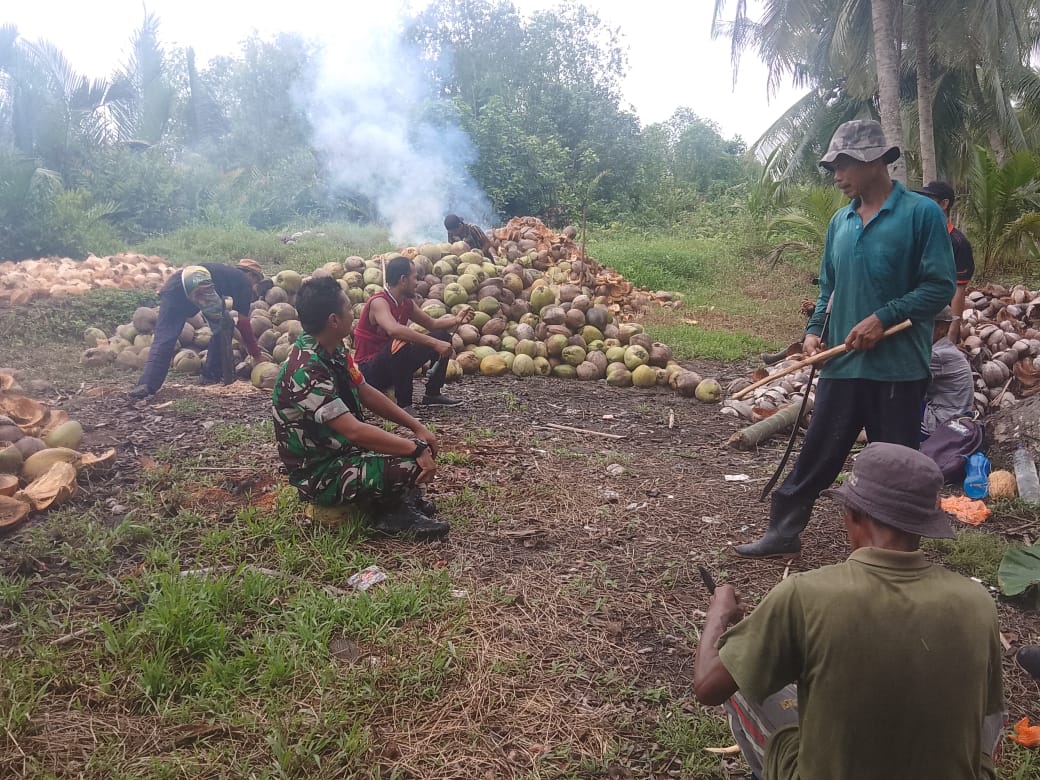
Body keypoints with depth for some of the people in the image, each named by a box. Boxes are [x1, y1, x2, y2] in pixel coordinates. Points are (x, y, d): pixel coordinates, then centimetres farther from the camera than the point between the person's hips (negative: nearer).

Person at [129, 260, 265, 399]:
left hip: (173, 283, 7)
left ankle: (147, 384, -10)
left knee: (163, 338, 4)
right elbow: (243, 322, 16)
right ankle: (212, 374, 18)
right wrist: (256, 353, 25)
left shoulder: (227, 273, 40)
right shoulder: (243, 281, 18)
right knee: (223, 326, 15)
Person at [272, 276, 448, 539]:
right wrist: (417, 449, -28)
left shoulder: (334, 350, -2)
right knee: (411, 464, -25)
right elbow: (354, 431, -34)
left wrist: (417, 427, 0)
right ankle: (384, 512, 0)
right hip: (319, 473, -9)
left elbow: (366, 393, 8)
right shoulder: (307, 372, -30)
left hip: (342, 449, 9)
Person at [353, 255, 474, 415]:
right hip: (369, 370, -9)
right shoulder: (379, 302, -22)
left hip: (392, 363, 9)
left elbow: (431, 323, 17)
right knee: (402, 345, -39)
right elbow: (394, 329, -41)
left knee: (442, 336, 11)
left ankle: (433, 394, 15)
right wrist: (434, 343, -43)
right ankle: (403, 405, -24)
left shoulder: (406, 303, 4)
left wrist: (456, 320, -3)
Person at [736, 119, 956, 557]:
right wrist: (815, 331, 2)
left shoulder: (921, 213, -7)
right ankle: (783, 532, 20)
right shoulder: (840, 221, 10)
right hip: (842, 363, 5)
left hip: (898, 366, -4)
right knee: (816, 454, 9)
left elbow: (940, 287, -10)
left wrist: (883, 318, -20)